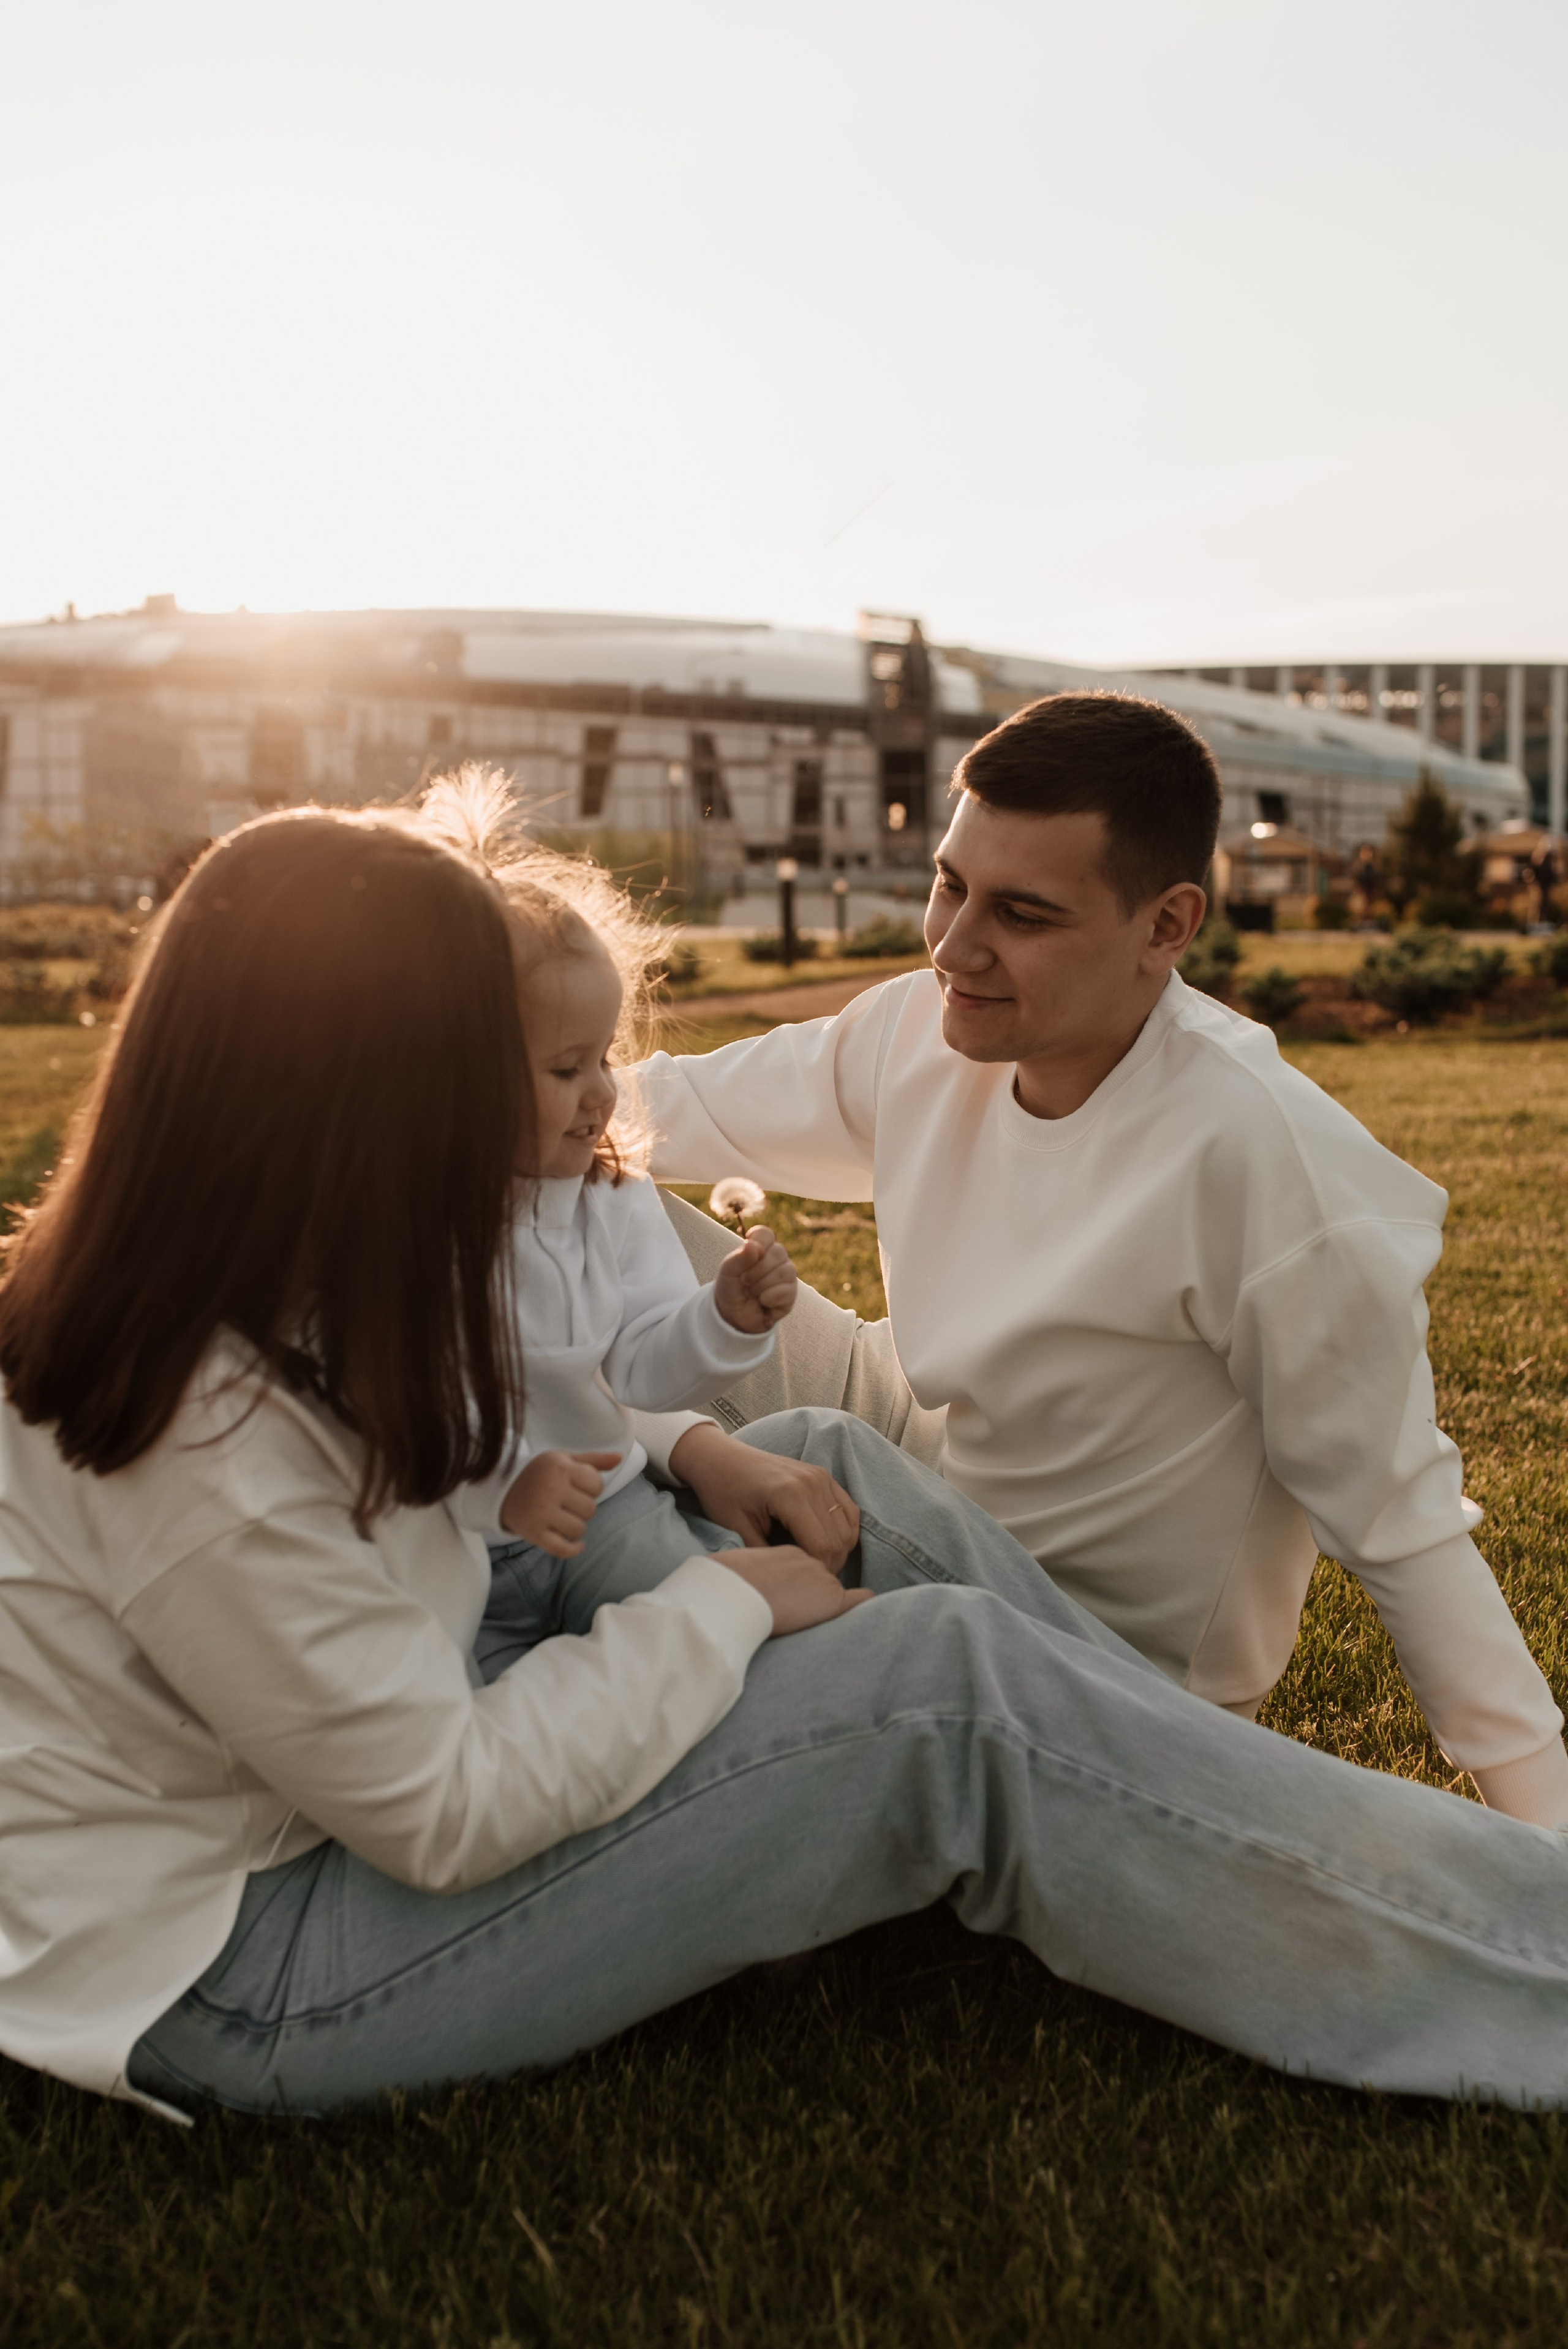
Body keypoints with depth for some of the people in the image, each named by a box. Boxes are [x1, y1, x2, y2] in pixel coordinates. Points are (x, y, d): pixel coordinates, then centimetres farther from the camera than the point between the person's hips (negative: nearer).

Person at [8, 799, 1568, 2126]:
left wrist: (698, 1454, -3)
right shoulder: (200, 1441, -31)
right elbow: (448, 1813, -25)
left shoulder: (199, 1290, -3)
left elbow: (462, 1438, 11)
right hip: (236, 1979, -9)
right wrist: (726, 1607, -16)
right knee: (955, 1687, -21)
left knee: (831, 1465, 0)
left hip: (350, 1771, 9)